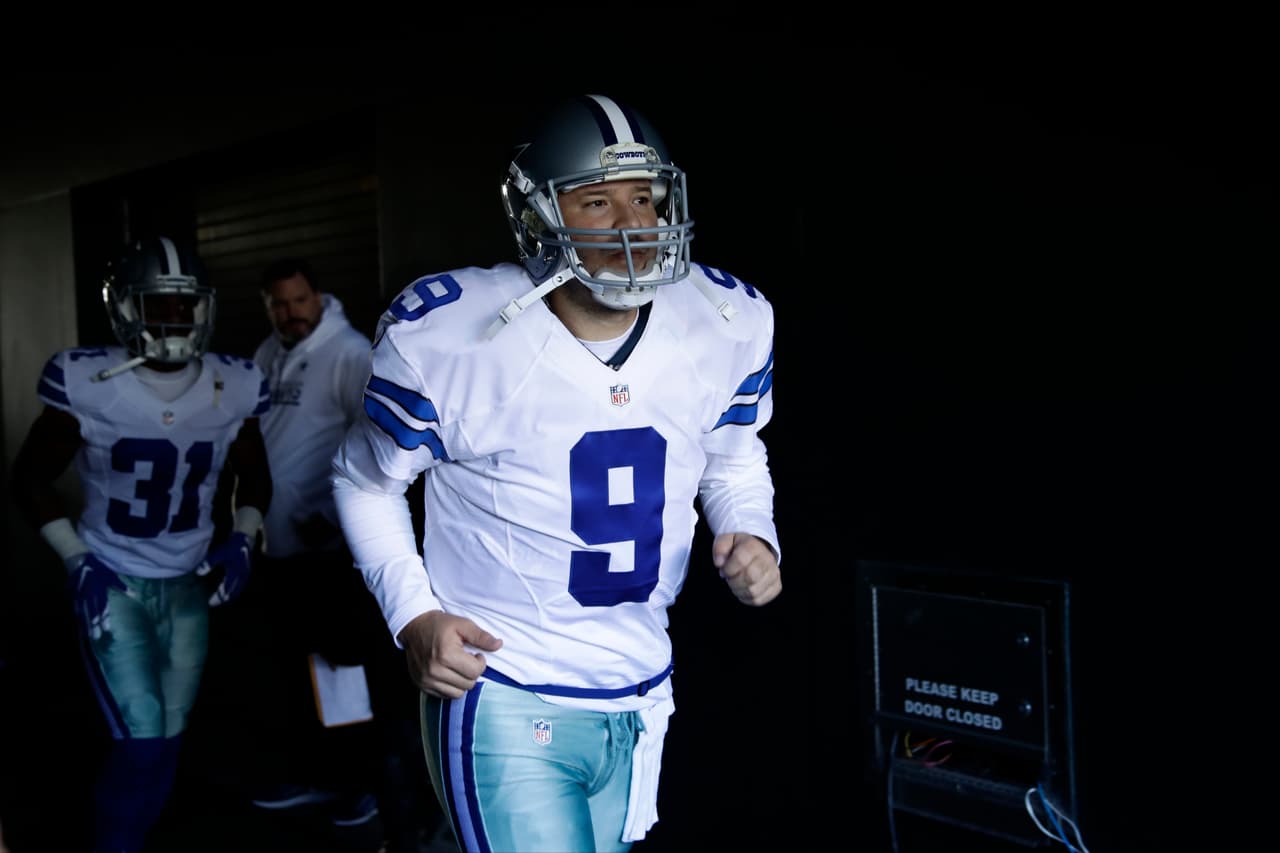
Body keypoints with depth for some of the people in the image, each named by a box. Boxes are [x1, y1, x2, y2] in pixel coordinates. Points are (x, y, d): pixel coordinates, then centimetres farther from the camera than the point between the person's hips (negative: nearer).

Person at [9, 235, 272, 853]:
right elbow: (31, 478, -2)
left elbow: (254, 478, 12)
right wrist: (76, 561, -11)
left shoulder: (232, 389, -5)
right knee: (143, 744, -12)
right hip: (112, 584, -3)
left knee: (164, 746, 10)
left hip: (189, 587, 4)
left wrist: (241, 541, -5)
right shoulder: (89, 384, -13)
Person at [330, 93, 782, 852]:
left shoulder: (728, 324, -7)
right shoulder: (449, 332, -18)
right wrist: (413, 615, -13)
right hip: (502, 697, -5)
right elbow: (367, 478, -1)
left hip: (639, 698, 5)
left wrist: (752, 533, -8)